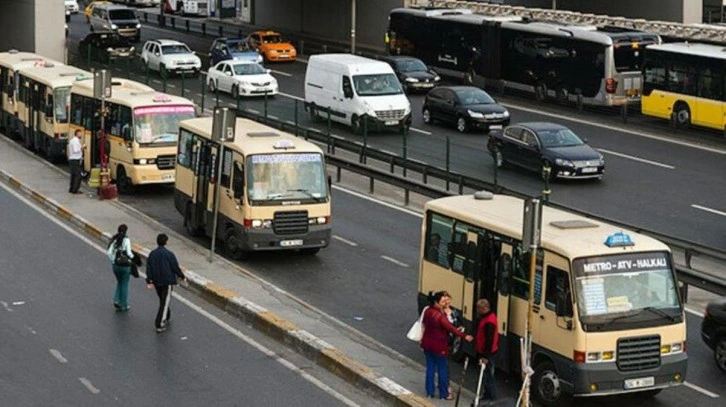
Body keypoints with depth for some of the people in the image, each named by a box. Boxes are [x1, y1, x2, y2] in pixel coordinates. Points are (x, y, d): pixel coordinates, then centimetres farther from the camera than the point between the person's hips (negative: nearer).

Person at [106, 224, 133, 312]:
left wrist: (112, 260, 10)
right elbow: (129, 253, -17)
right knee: (124, 285, 9)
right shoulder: (126, 240, -15)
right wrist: (132, 256, 4)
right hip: (125, 265, -4)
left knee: (119, 282, 24)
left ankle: (116, 300, 9)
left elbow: (109, 251, -3)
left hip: (115, 264, 4)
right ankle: (124, 306, 16)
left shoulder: (114, 239, -2)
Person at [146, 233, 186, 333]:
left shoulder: (152, 254, 0)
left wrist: (149, 281, -3)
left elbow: (149, 268, -3)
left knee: (162, 300, 23)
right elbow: (176, 267, -9)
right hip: (167, 281, -5)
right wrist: (182, 277, 5)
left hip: (156, 282, 5)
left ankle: (167, 318, 37)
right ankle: (159, 324, -6)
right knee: (164, 302, -1)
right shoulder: (169, 254, -15)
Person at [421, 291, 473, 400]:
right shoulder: (440, 316, -25)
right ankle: (444, 394, 14)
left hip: (427, 345, 7)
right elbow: (450, 328, -27)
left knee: (430, 368, 17)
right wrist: (464, 336, -25)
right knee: (443, 370, 7)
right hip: (439, 346, -7)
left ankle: (430, 391, 23)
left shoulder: (427, 311, -1)